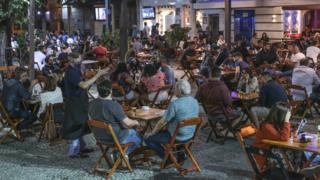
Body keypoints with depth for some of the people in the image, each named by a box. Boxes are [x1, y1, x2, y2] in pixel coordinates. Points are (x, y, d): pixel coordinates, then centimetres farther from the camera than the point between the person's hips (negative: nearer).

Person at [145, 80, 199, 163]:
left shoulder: (175, 104, -22)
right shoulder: (195, 102, 1)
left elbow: (162, 122, -15)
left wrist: (152, 133, 2)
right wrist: (167, 127, 20)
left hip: (178, 137, -8)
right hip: (190, 135, 8)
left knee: (148, 139, 4)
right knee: (164, 131, 35)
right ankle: (181, 156, 28)